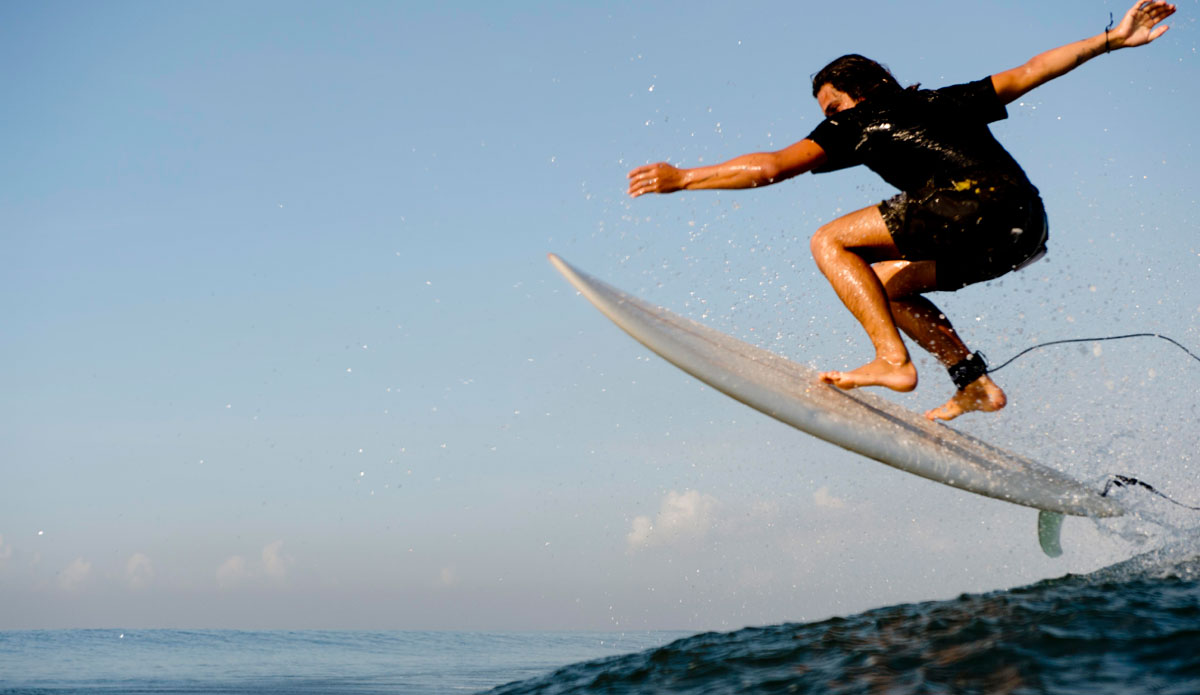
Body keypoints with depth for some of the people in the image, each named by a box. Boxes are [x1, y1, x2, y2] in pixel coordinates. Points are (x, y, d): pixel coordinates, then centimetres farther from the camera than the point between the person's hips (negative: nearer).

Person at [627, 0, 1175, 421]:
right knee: (887, 282, 22)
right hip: (1025, 232, 8)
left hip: (976, 203, -8)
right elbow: (1029, 72, 29)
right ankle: (975, 382, 10)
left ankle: (893, 361, -13)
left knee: (830, 242, 1)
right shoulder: (944, 102, 32)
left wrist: (683, 179, 16)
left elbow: (771, 167, 9)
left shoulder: (859, 122, 15)